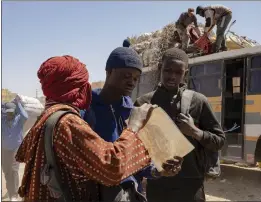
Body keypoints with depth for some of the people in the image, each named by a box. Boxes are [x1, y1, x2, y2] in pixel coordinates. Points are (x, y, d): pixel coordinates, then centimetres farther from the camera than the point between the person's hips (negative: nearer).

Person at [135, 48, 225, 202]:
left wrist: (195, 132, -13)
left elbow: (219, 140, 3)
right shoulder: (144, 103, 0)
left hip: (191, 186, 0)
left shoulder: (198, 101, -1)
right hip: (156, 186, 1)